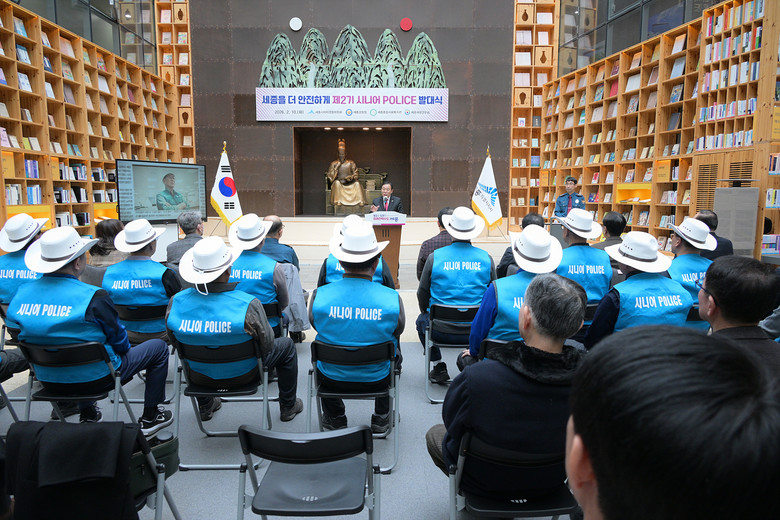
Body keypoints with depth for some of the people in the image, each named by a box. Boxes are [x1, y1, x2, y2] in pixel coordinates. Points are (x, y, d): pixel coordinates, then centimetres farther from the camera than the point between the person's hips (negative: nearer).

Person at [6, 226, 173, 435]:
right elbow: (118, 339, -13)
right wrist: (124, 348, 10)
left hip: (48, 379, 6)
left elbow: (17, 335, 6)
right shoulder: (93, 297, -26)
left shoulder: (20, 295, -9)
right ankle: (150, 418, 20)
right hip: (95, 378, -6)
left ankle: (87, 415, 45)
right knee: (159, 348, 11)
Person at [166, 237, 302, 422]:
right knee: (287, 345, 20)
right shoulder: (248, 305, -32)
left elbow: (176, 343, -2)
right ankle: (288, 407, 33)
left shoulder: (176, 303, -20)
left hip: (199, 377, 4)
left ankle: (205, 407, 51)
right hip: (242, 375, -3)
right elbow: (267, 346, -18)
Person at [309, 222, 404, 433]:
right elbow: (397, 332, -3)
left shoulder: (319, 296, -21)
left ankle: (334, 418, 44)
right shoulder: (392, 299, -22)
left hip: (332, 379, 1)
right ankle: (382, 418, 43)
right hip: (376, 380, 0)